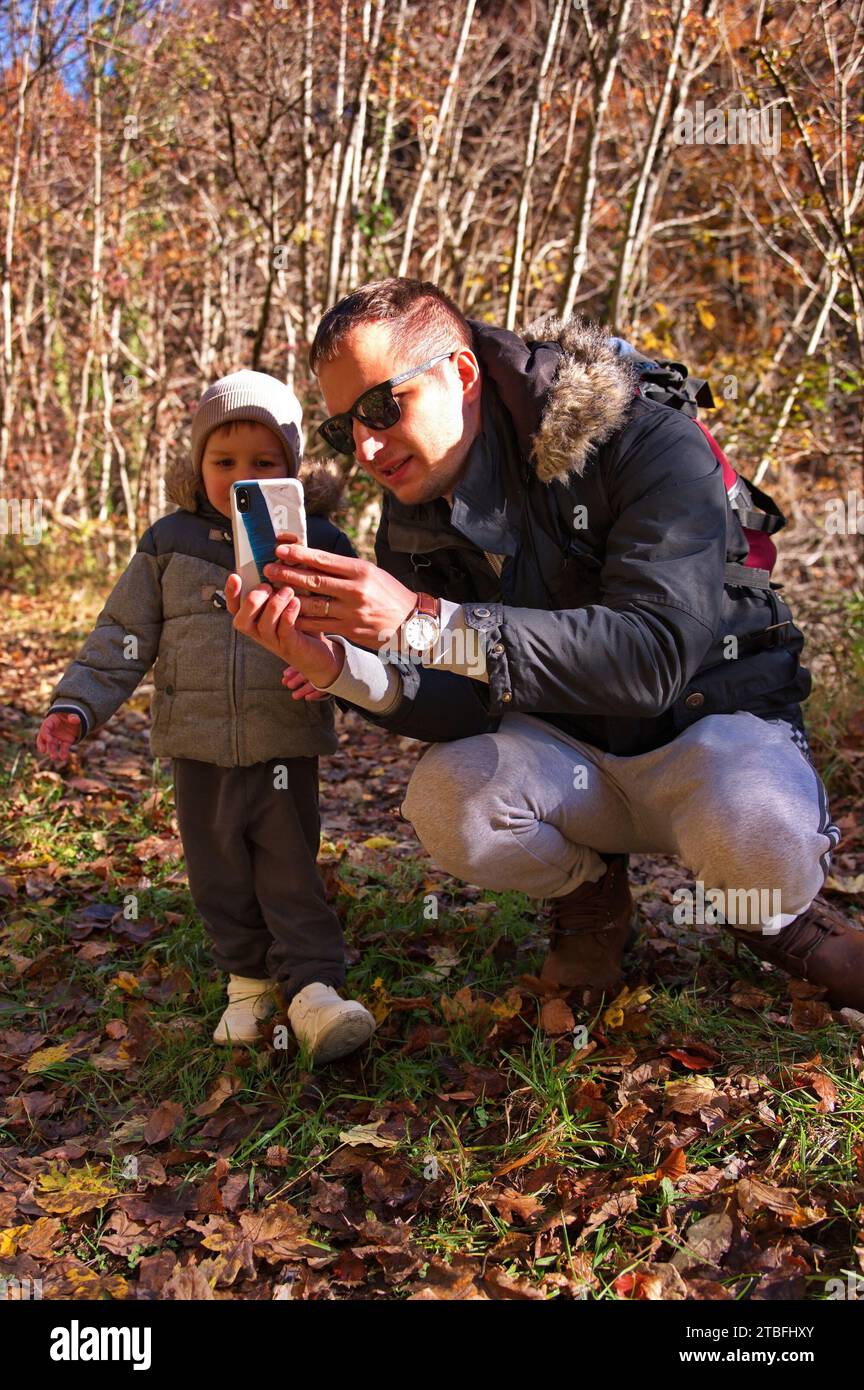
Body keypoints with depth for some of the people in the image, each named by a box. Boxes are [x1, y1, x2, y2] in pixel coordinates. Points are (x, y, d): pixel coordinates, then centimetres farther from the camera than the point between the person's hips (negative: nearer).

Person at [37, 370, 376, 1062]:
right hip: (198, 750, 3)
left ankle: (312, 987, 7)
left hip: (286, 748, -2)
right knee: (219, 877, 12)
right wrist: (77, 705, -4)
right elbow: (124, 636, 4)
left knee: (291, 874, 2)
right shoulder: (169, 545, 1)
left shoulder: (318, 544, -3)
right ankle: (249, 979, 29)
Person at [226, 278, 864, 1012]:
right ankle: (591, 898, 6)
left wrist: (421, 622, -42)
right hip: (566, 746, 4)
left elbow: (653, 655, -35)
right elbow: (471, 707, -10)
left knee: (754, 839, -38)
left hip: (712, 723, -4)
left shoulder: (650, 448, -22)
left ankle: (776, 912, 2)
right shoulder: (412, 524, -4)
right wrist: (341, 665, -31)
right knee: (447, 798, -28)